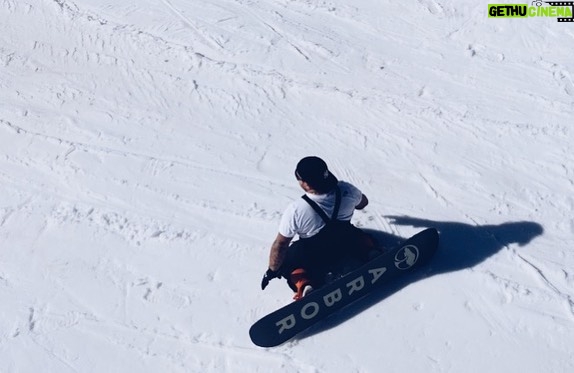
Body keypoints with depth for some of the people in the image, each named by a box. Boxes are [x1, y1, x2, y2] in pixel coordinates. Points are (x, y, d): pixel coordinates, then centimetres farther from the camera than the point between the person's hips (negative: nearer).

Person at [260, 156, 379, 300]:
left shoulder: (296, 209, -34)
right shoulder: (347, 190, -24)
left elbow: (280, 244, -23)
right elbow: (363, 203, 1)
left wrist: (272, 270, -7)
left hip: (314, 261, -3)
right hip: (347, 249, 4)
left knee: (286, 261, 23)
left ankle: (305, 285, -4)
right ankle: (370, 252, 8)